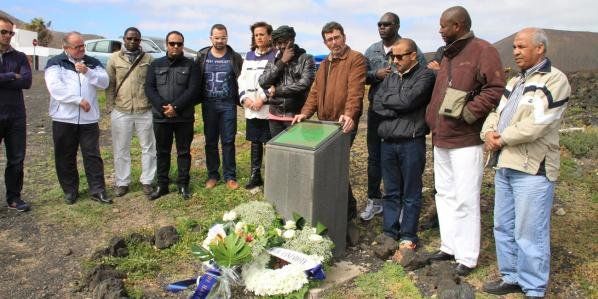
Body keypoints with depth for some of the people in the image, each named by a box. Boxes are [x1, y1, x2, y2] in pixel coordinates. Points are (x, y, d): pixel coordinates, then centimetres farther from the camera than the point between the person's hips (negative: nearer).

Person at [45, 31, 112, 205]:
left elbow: (104, 82, -2)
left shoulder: (93, 63, 11)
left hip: (89, 119, 1)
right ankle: (70, 191, 21)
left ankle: (97, 190, 8)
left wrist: (87, 72, -16)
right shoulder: (55, 63, 1)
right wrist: (79, 100, -15)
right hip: (64, 119, -1)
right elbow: (55, 87, -12)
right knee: (65, 157, 7)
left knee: (92, 155, 2)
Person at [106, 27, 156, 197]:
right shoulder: (114, 59, 5)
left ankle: (146, 181, 20)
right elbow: (109, 84, 6)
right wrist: (111, 105, 1)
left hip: (145, 112, 0)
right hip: (121, 112, 0)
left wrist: (153, 104, -1)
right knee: (121, 150, 9)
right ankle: (122, 183, 21)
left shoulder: (148, 59, 4)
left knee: (148, 148, 7)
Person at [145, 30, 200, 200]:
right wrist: (163, 107, -15)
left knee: (184, 152, 6)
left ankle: (183, 184, 17)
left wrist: (176, 107, -18)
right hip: (161, 117, 2)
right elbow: (149, 89, 1)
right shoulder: (155, 65, 9)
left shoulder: (190, 65, 3)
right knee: (162, 152, 10)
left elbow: (193, 90, -8)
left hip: (184, 117, -2)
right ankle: (162, 185, 20)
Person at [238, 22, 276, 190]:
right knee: (255, 143, 14)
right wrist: (244, 98, -3)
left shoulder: (276, 56, -4)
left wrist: (262, 99, -16)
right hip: (250, 109, 6)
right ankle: (255, 176, 24)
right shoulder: (249, 56, 16)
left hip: (269, 109, -6)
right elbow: (242, 79, 14)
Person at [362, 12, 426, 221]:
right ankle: (374, 200, 24)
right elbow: (362, 77, 9)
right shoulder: (372, 50, 11)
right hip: (376, 109, 4)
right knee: (374, 156, 10)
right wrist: (377, 74, -9)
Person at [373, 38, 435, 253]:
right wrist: (400, 109, -9)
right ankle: (390, 233, 21)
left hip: (412, 143, -5)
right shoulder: (390, 78, 16)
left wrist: (387, 99, -1)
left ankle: (408, 236, 14)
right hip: (388, 142, 6)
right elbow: (376, 105, 4)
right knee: (391, 192, 12)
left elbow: (408, 100, -17)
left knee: (411, 194, 4)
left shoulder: (425, 75, -2)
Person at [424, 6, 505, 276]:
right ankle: (449, 246, 26)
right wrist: (432, 120, 11)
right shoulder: (447, 54, 17)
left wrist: (466, 113, -21)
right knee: (445, 195, 14)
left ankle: (467, 258, 10)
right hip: (441, 138, 9)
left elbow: (495, 89, -18)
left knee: (465, 200, -2)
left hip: (466, 140, -8)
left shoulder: (483, 51, -9)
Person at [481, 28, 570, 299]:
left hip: (532, 168, -9)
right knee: (503, 227, 16)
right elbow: (496, 112, 15)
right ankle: (511, 277, 31)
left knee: (529, 233, -1)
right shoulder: (515, 81, 19)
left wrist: (502, 139, -10)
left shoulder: (555, 80, -9)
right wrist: (489, 133, -6)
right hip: (505, 165, 9)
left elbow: (536, 124, -20)